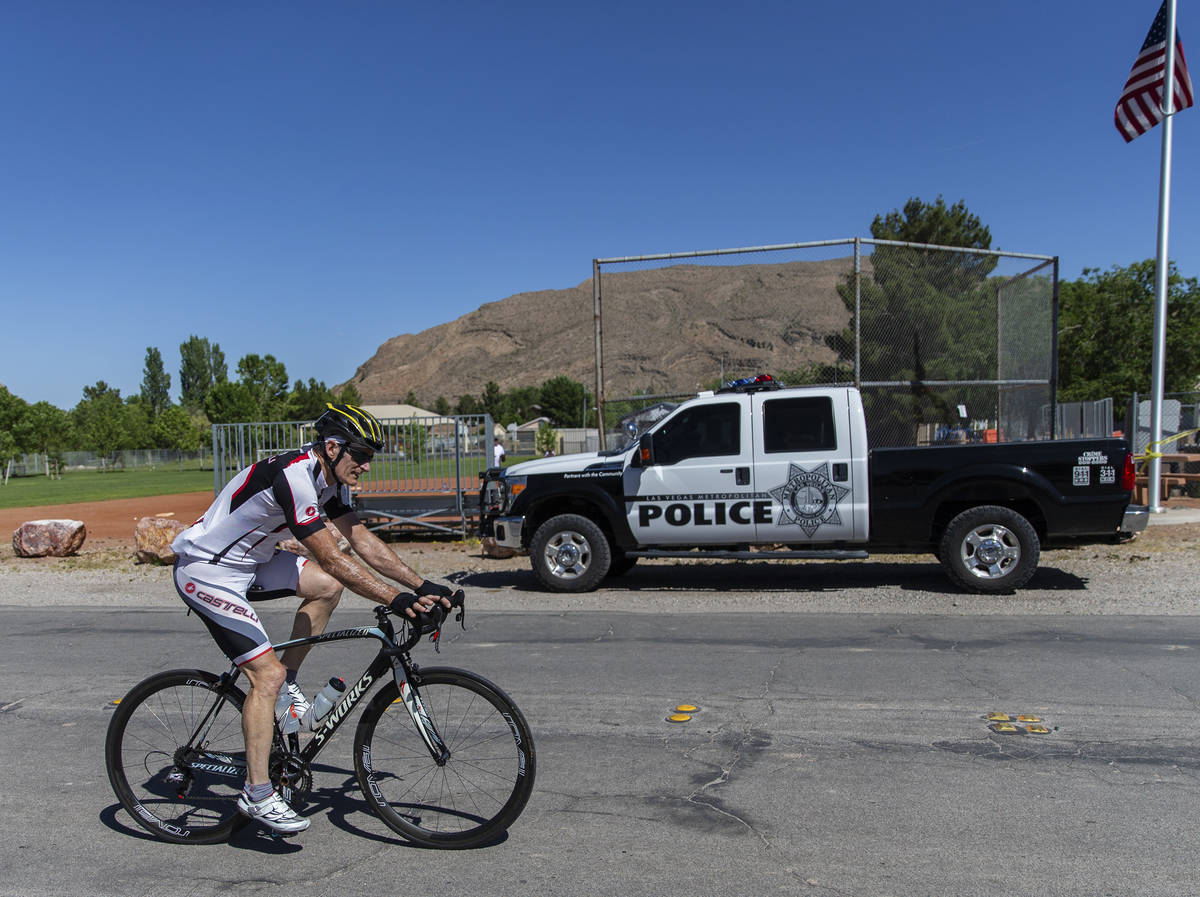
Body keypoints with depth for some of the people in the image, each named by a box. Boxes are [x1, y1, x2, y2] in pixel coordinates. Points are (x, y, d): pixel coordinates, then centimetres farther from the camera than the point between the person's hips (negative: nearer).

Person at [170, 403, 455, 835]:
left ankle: (285, 686, 12)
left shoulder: (330, 478, 0)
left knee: (327, 587, -2)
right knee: (267, 673, -12)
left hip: (248, 562, 9)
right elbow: (331, 558, -31)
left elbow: (363, 540, 0)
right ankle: (257, 795, -2)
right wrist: (396, 600, -31)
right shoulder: (293, 477, -29)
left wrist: (423, 585, -6)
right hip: (206, 572, -9)